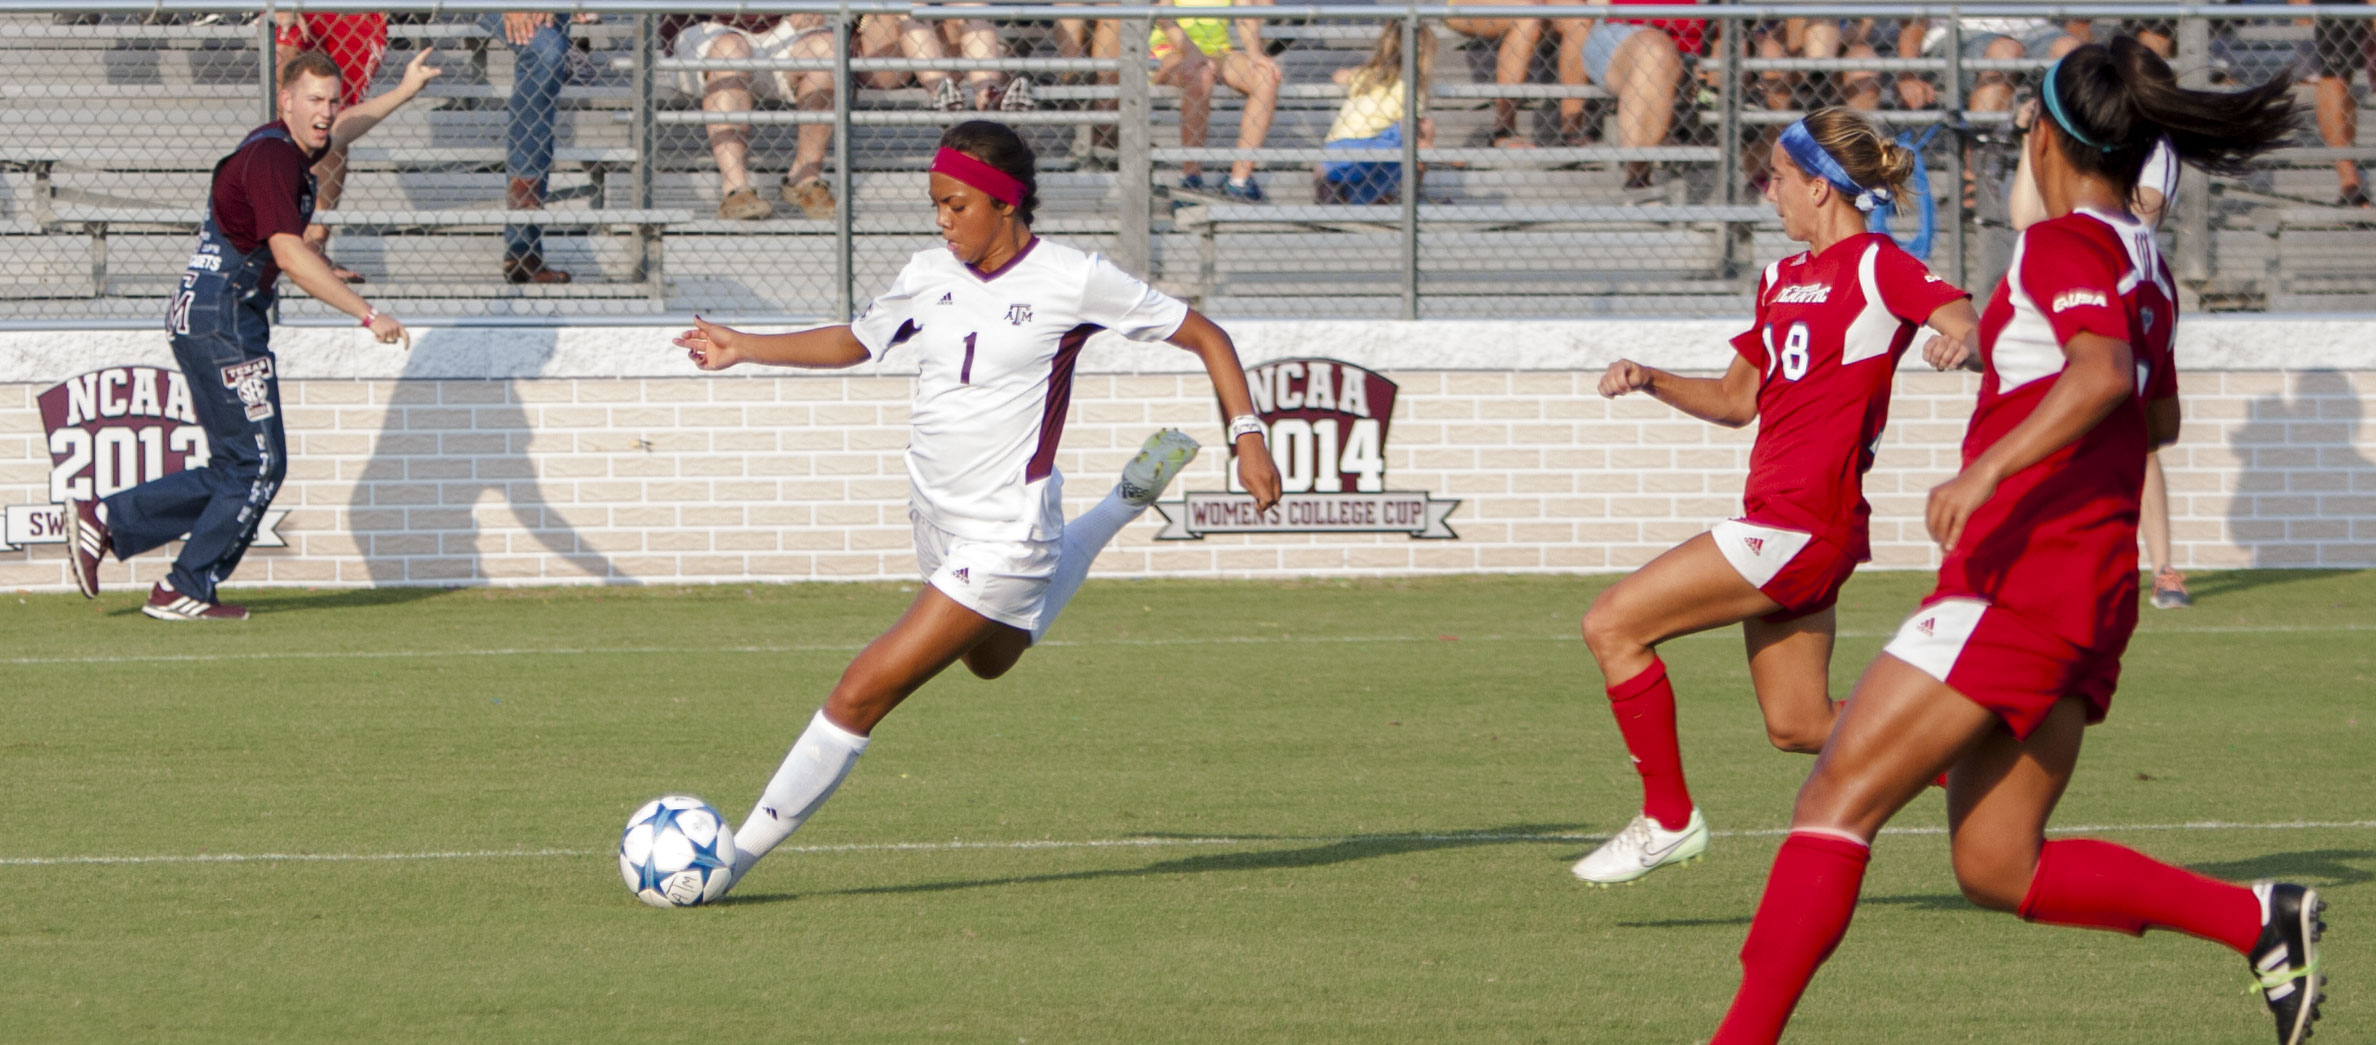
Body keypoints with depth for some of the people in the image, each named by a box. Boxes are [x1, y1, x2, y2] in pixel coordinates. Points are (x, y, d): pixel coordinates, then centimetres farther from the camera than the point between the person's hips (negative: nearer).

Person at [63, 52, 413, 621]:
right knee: (258, 464, -5)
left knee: (237, 469, 10)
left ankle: (104, 521, 11)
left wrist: (402, 91, 46)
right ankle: (185, 591, 0)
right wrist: (368, 315, -28)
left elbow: (341, 129, 38)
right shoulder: (271, 158, -17)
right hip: (220, 314, -10)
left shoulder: (286, 147, 13)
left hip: (207, 319, 10)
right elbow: (290, 255, -26)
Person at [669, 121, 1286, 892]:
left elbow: (1204, 335, -6)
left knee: (865, 691, -15)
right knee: (990, 659, 35)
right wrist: (744, 349, 8)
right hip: (937, 523, 8)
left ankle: (745, 851, -8)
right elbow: (855, 342, 19)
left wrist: (1247, 436, -14)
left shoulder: (1071, 280, -15)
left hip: (1005, 533, -8)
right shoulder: (930, 276, 1)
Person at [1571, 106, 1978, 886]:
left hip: (1802, 521, -10)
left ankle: (1668, 818, -3)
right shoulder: (1782, 279, 18)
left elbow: (1962, 318, -24)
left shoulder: (1875, 266, -8)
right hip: (1780, 518, 10)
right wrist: (1651, 381, 8)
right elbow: (1737, 399, 24)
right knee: (1797, 726, 12)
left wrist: (1964, 340, -47)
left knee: (1613, 624, -10)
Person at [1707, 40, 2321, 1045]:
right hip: (2095, 588, 9)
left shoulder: (2064, 245, -9)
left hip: (2019, 575, -9)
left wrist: (1990, 469, -37)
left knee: (1837, 798, -9)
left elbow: (2104, 373, -28)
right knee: (1997, 868, 9)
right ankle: (2257, 919, 2)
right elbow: (2158, 415, 33)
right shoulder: (2143, 263, 17)